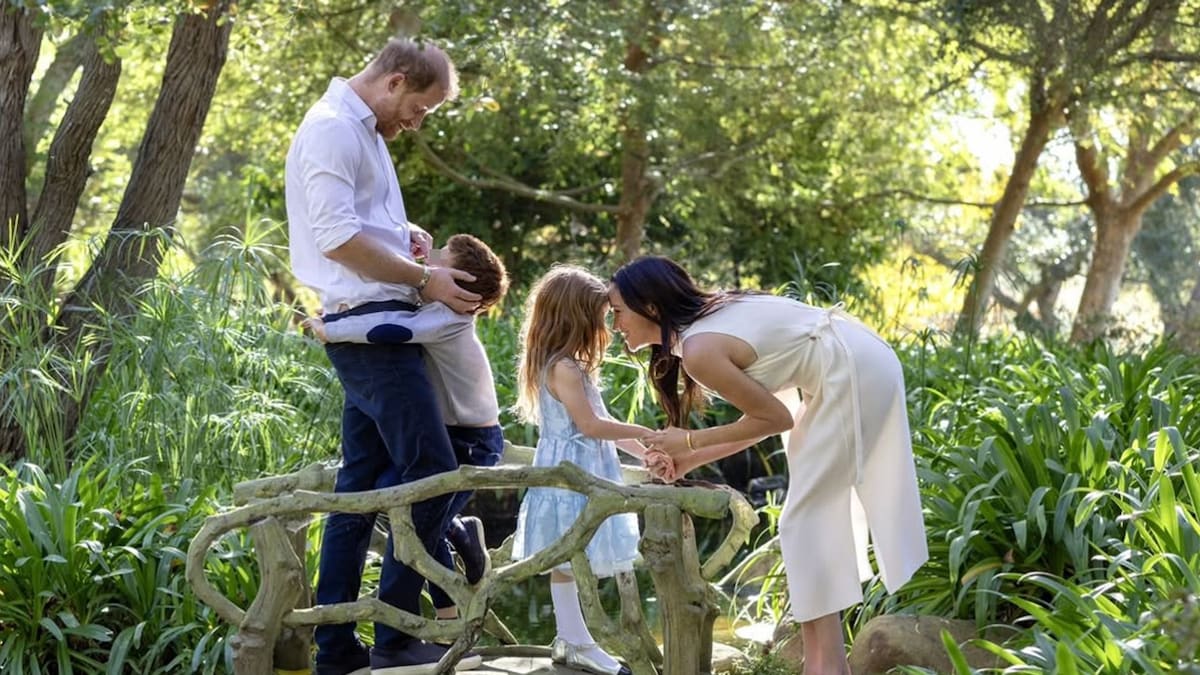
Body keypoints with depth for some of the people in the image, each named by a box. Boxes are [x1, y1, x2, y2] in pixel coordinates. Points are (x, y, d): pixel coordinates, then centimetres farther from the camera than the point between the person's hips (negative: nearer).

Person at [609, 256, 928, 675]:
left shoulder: (699, 352, -19)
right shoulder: (706, 322, 9)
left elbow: (776, 418, -12)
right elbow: (767, 413, 13)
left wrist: (691, 442, -6)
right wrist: (692, 459, 10)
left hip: (852, 376, -10)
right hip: (859, 365, 10)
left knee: (805, 520, -5)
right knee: (817, 514, 13)